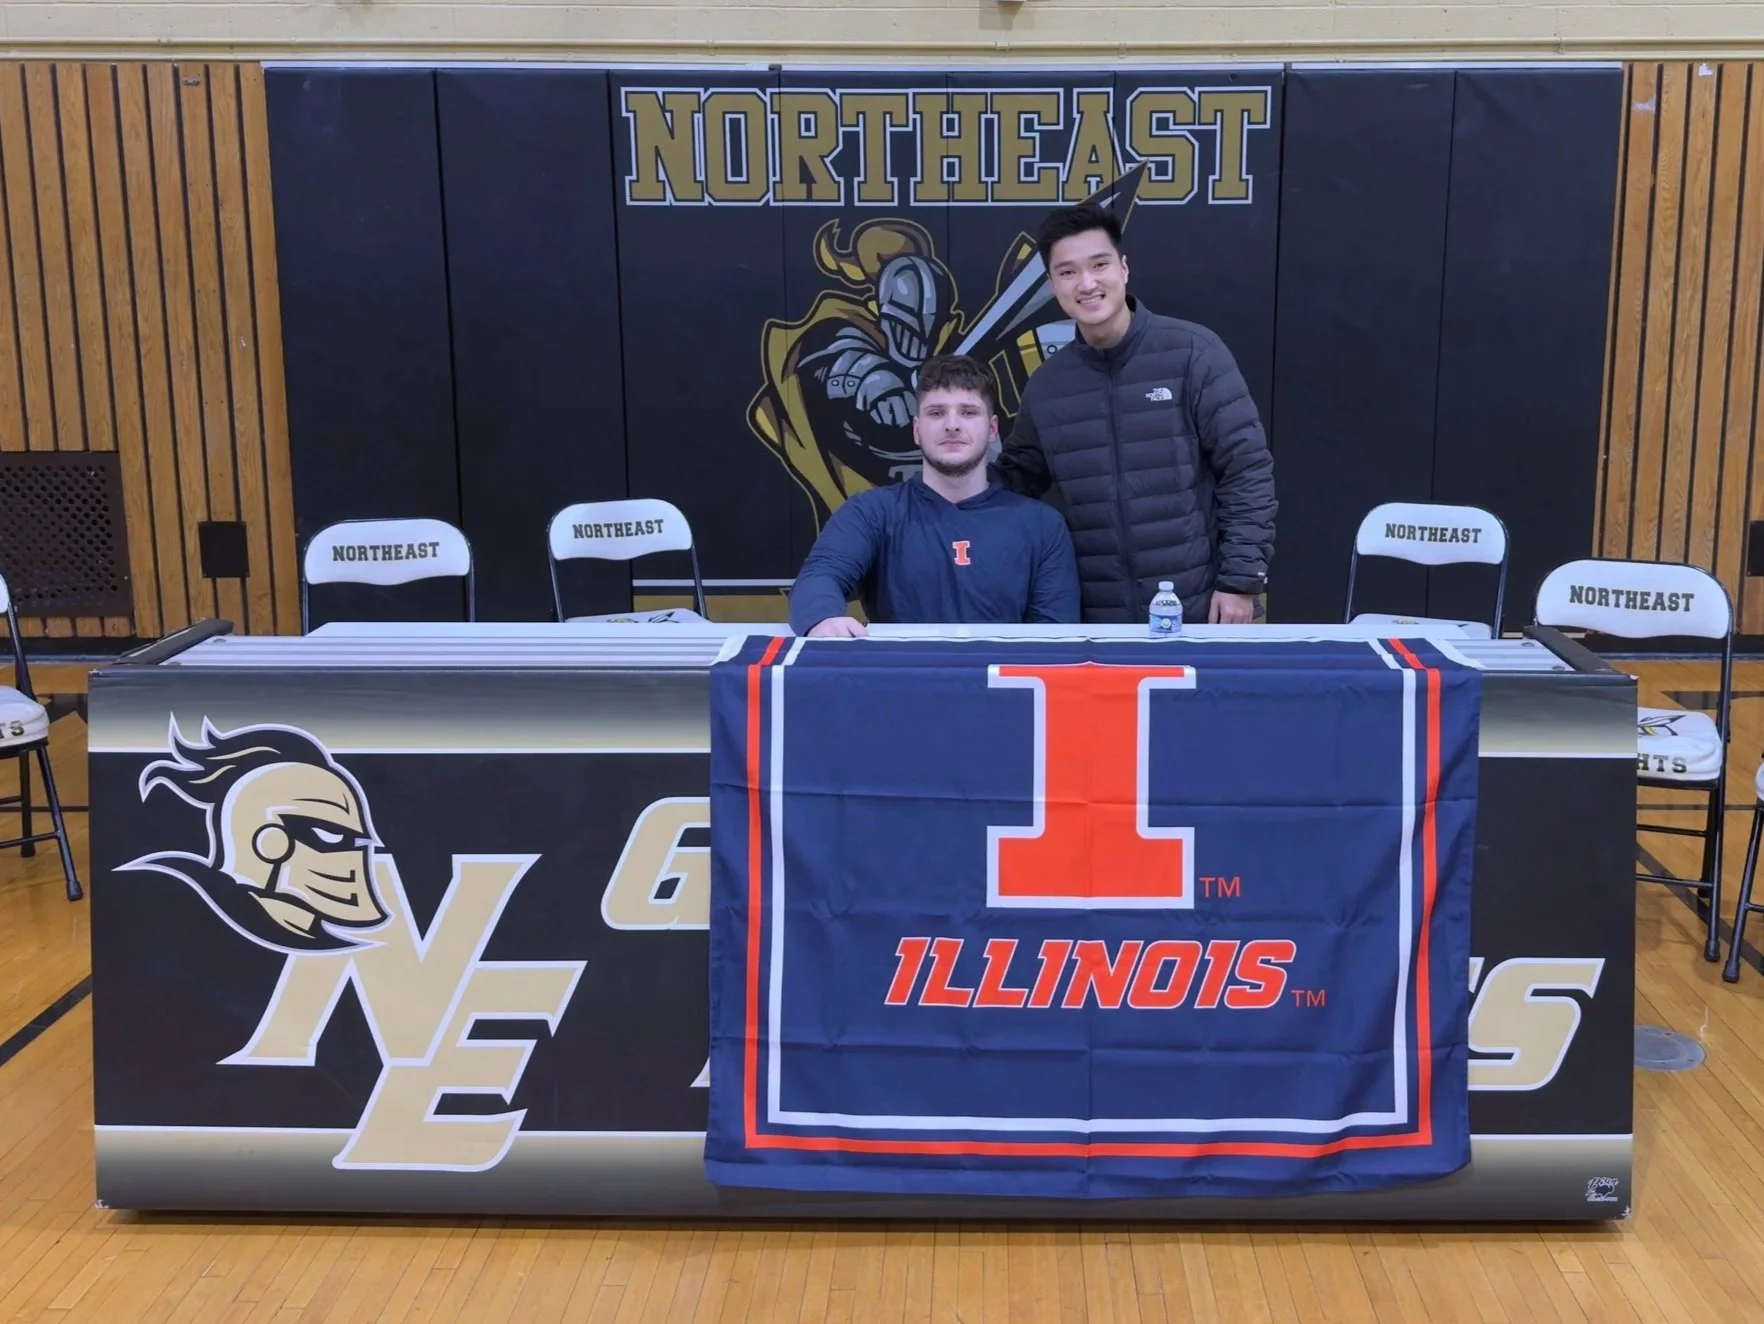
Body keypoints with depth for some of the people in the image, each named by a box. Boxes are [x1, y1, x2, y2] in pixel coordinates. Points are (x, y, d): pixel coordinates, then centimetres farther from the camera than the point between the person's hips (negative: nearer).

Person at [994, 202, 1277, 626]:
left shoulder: (1193, 352, -6)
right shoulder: (1046, 383, 6)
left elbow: (1247, 470, -6)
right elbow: (1015, 482, 18)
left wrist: (1241, 580, -11)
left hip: (1200, 610, -3)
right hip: (1101, 619, 3)